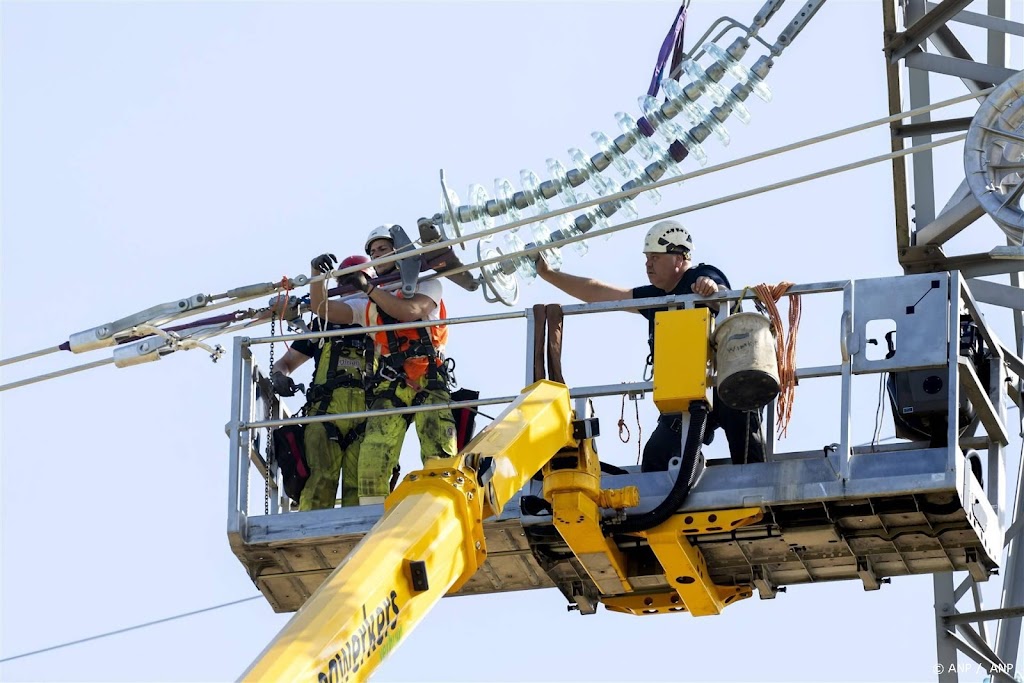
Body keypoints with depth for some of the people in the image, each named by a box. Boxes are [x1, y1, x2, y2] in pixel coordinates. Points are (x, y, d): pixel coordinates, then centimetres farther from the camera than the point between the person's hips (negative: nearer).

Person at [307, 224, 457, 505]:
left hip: (428, 384, -3)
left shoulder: (426, 285, 15)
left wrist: (369, 288, -6)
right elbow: (323, 310, 20)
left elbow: (410, 310, -6)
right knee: (372, 461, -15)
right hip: (388, 388, 3)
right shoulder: (370, 305, 27)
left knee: (440, 458, -15)